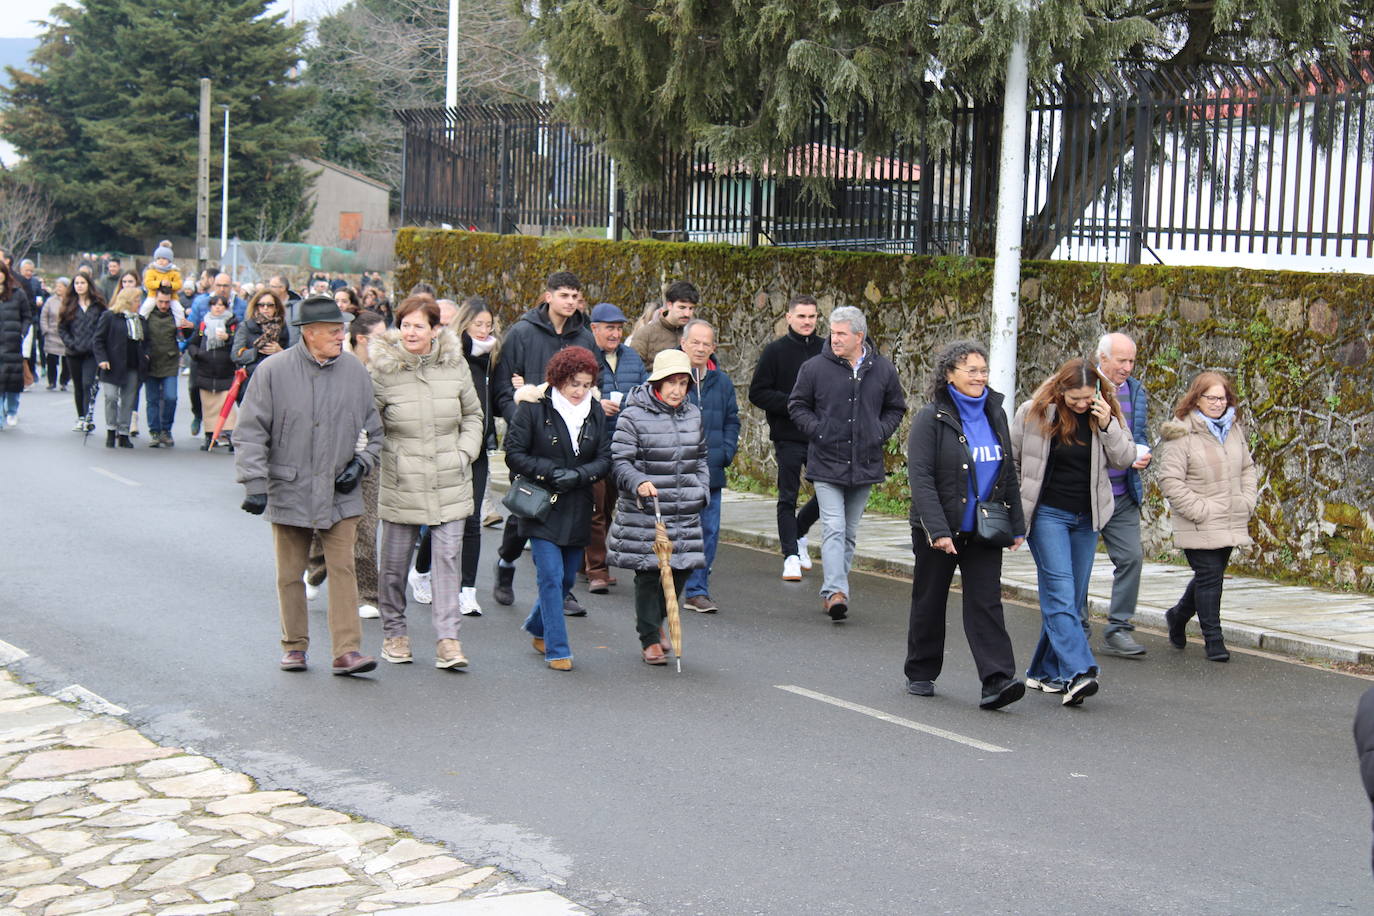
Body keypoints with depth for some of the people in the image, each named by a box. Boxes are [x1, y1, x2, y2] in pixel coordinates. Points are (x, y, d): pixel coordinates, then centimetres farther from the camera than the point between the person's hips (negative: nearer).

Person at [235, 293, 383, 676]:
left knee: (343, 569, -5)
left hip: (339, 493, 1)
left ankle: (347, 650, -4)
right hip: (289, 490, -1)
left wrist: (361, 462, -1)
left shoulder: (355, 371, 2)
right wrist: (254, 483, -11)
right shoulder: (274, 370, -8)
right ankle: (294, 645, 23)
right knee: (290, 574, 9)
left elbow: (374, 429, 14)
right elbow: (252, 431, -5)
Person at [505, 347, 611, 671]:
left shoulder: (595, 412, 7)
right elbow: (514, 454, -7)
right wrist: (551, 473, -17)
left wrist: (578, 475, -14)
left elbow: (605, 459, 5)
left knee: (567, 578, 11)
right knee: (551, 577, -10)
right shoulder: (533, 407, -6)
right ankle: (557, 650, -4)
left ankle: (538, 628, 36)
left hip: (577, 509, 5)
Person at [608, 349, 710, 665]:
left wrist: (702, 490, 12)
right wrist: (639, 483, -26)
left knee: (682, 568, 6)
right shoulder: (634, 416, -8)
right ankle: (650, 639, 11)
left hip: (685, 513, 5)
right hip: (645, 512, -5)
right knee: (648, 574, -2)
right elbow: (620, 461, -9)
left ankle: (654, 618, 33)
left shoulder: (693, 415, 11)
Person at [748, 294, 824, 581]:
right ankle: (791, 555, 6)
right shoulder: (776, 351, 0)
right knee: (788, 498, -1)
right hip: (788, 437, -3)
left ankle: (798, 532, 29)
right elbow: (757, 393, -3)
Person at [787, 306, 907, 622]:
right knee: (833, 528, -14)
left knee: (849, 532, 10)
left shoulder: (883, 369, 4)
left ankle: (832, 591, 20)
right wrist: (817, 430, -7)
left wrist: (881, 432, 1)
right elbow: (797, 405, 7)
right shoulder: (815, 368, -4)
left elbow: (896, 407, 17)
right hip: (827, 462, -3)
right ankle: (836, 591, -20)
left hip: (865, 463, 3)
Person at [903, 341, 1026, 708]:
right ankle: (920, 674, 26)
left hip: (983, 531, 4)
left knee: (986, 602, -6)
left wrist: (1016, 525, 10)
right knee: (929, 601, 10)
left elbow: (1008, 473, 15)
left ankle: (997, 681, -14)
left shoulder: (995, 414, 8)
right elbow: (920, 478, -16)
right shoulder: (931, 418, -9)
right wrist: (937, 530, -24)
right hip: (939, 531, -3)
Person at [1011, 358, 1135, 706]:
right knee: (1060, 592, -14)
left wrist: (1108, 426, -15)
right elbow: (1010, 459, 4)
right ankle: (1077, 673, -23)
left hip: (1087, 518, 4)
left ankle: (1045, 672, 17)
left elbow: (1124, 459, 0)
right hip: (1048, 514, -4)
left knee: (1071, 597, 7)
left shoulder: (1107, 413, 2)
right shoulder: (1034, 413, -6)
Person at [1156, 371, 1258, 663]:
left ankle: (1178, 615, 40)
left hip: (1231, 524, 7)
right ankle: (1213, 639, 4)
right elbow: (1169, 479, -15)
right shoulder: (1182, 434, -11)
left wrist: (1247, 502, 7)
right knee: (1209, 576, -6)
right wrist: (1198, 510, -16)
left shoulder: (1234, 429, 11)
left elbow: (1247, 468, 21)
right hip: (1199, 527, -7)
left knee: (1211, 575, 16)